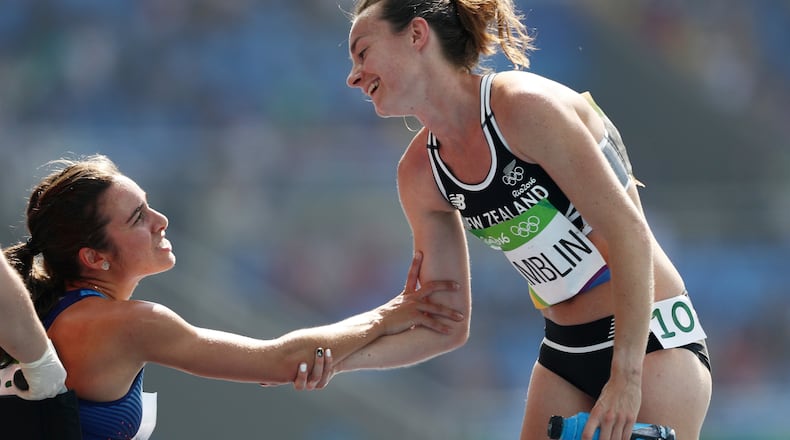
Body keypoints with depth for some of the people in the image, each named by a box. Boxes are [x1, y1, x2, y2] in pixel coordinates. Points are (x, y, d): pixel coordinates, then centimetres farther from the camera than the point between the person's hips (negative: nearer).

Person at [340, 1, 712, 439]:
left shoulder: (525, 105, -19)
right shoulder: (420, 173, 3)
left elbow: (628, 234, -21)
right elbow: (447, 325, 7)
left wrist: (626, 375, -23)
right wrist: (336, 357, -9)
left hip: (650, 337, -7)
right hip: (564, 353, 7)